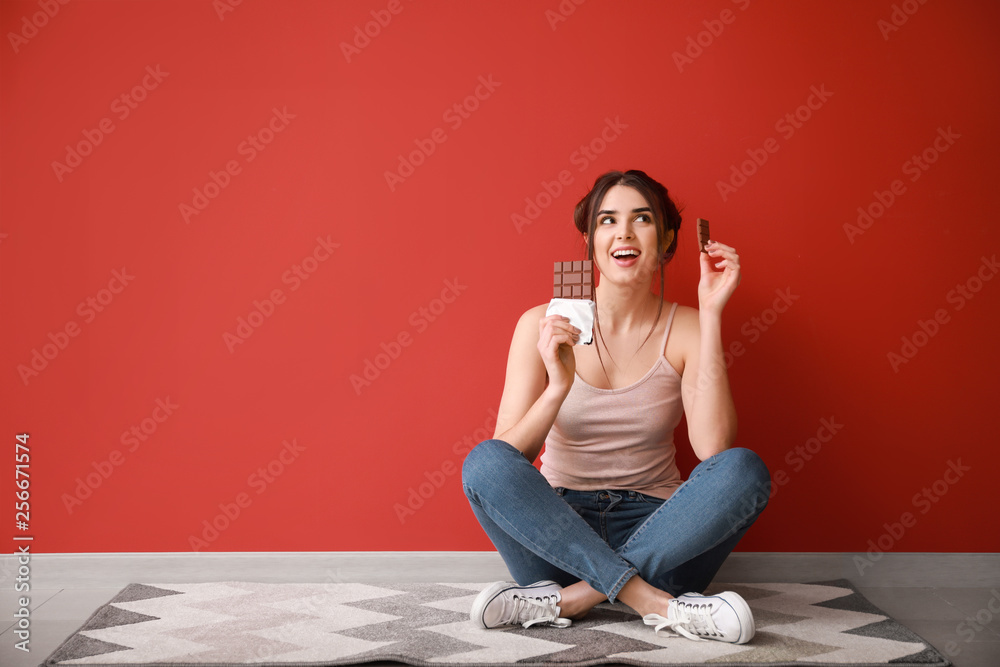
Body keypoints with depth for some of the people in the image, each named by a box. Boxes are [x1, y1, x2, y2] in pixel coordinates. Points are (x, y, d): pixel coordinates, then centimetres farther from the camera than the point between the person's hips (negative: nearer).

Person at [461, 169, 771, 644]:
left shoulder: (685, 329, 0)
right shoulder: (543, 325, -2)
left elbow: (713, 448, -17)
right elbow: (504, 466, -9)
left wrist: (711, 314, -18)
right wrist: (558, 387, -27)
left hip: (655, 530, 1)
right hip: (557, 528, 0)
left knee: (745, 470, -27)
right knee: (483, 460, -28)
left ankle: (569, 599, -26)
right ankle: (659, 605, -29)